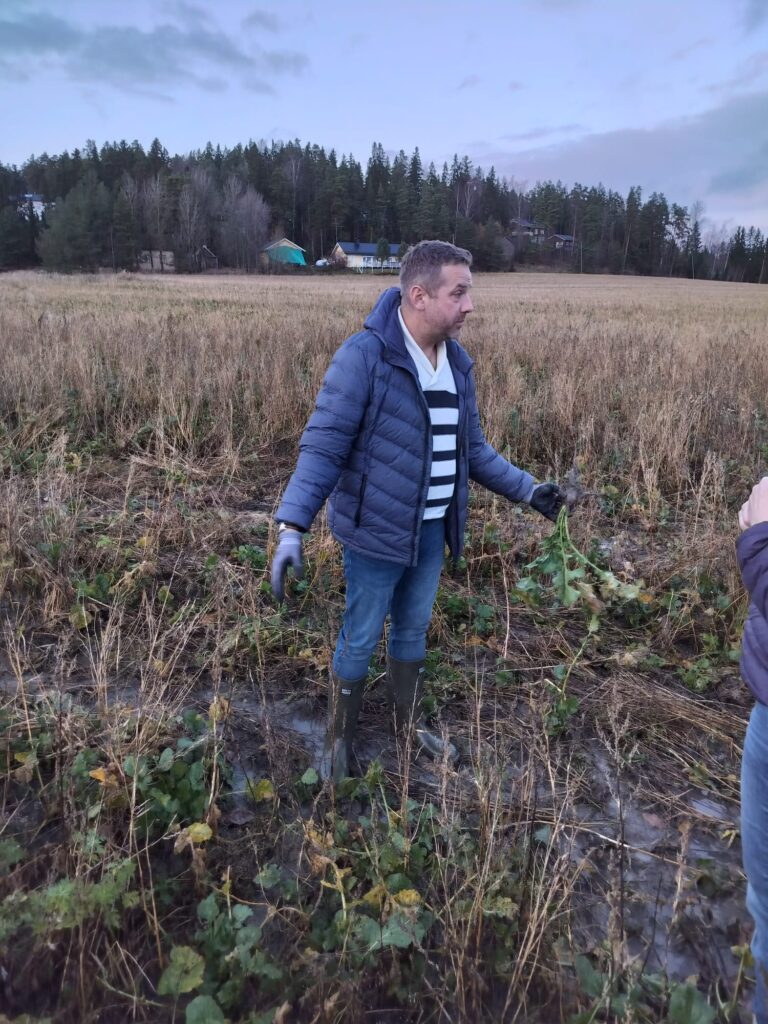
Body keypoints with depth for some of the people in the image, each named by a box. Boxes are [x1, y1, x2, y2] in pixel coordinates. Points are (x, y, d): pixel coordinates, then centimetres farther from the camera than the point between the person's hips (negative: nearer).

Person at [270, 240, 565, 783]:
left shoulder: (458, 362, 3)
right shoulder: (364, 356, -19)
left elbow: (471, 448, 12)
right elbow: (323, 447, -20)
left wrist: (528, 488, 12)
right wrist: (292, 526, -28)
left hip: (433, 531, 6)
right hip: (377, 532, -6)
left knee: (414, 630, 22)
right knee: (360, 640, 10)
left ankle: (411, 721, 44)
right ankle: (340, 738, 34)